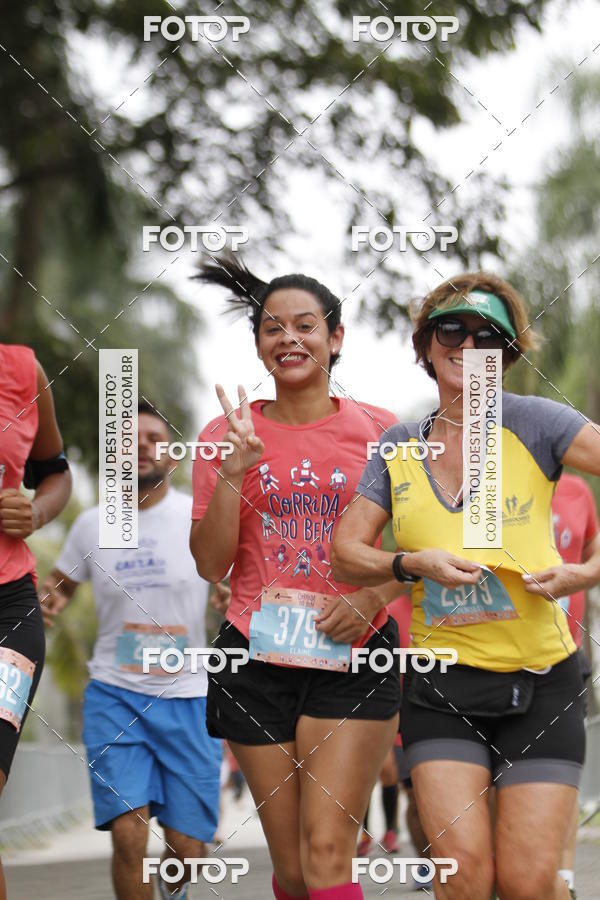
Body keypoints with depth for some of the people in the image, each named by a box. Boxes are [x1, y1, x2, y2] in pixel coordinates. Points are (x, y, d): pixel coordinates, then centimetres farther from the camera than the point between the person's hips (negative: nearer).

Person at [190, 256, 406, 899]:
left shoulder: (378, 432, 2)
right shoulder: (228, 435, 5)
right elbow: (210, 564, 1)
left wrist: (372, 598, -10)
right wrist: (234, 470, -12)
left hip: (353, 656, -2)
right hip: (257, 655, 2)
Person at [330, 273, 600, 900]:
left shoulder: (529, 421, -3)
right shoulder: (398, 446, 9)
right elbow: (344, 554, 6)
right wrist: (415, 564, -13)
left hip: (540, 685, -2)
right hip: (442, 688, 2)